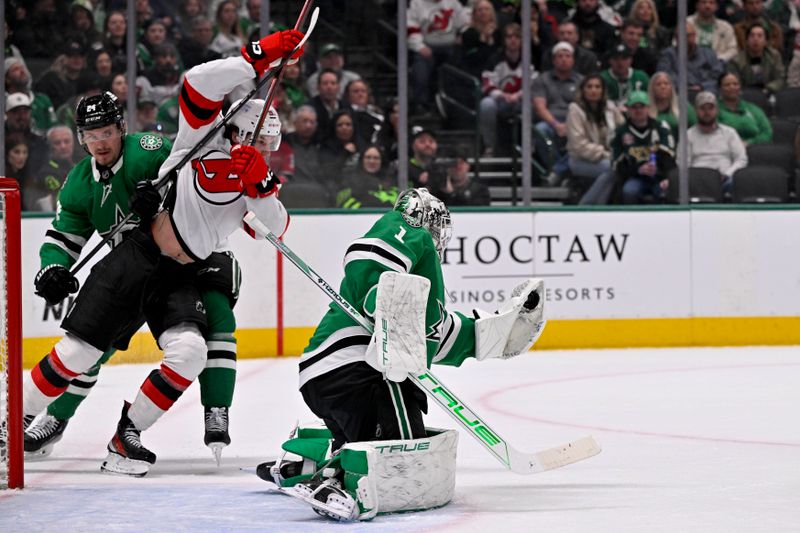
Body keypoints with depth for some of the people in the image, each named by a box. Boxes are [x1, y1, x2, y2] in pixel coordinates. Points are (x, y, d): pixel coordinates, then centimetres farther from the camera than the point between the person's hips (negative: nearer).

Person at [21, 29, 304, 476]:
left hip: (180, 279, 4)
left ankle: (128, 434, -5)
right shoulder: (204, 138, 2)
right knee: (80, 350, -7)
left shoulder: (259, 185, 15)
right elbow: (200, 82, -14)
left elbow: (277, 228, -2)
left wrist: (259, 184, -17)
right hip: (134, 258, -4)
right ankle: (20, 418, 13)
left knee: (190, 352, -21)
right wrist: (261, 56, -18)